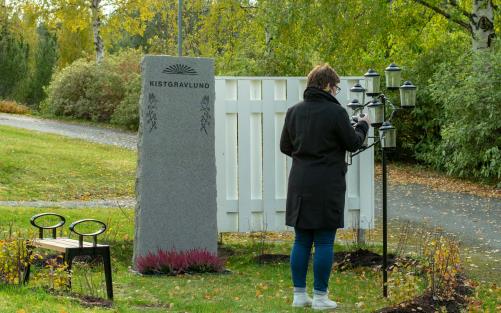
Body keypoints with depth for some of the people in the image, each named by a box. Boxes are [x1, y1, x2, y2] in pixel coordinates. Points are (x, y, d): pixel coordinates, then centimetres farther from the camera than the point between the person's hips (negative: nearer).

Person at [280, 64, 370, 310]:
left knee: (301, 240, 12)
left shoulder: (293, 112, 6)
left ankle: (299, 294, 15)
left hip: (299, 184, 5)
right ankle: (320, 297, 6)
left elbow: (285, 147, 13)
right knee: (324, 242, 2)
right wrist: (363, 126, 17)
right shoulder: (335, 112, -11)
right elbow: (353, 143, -1)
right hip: (327, 185, -5)